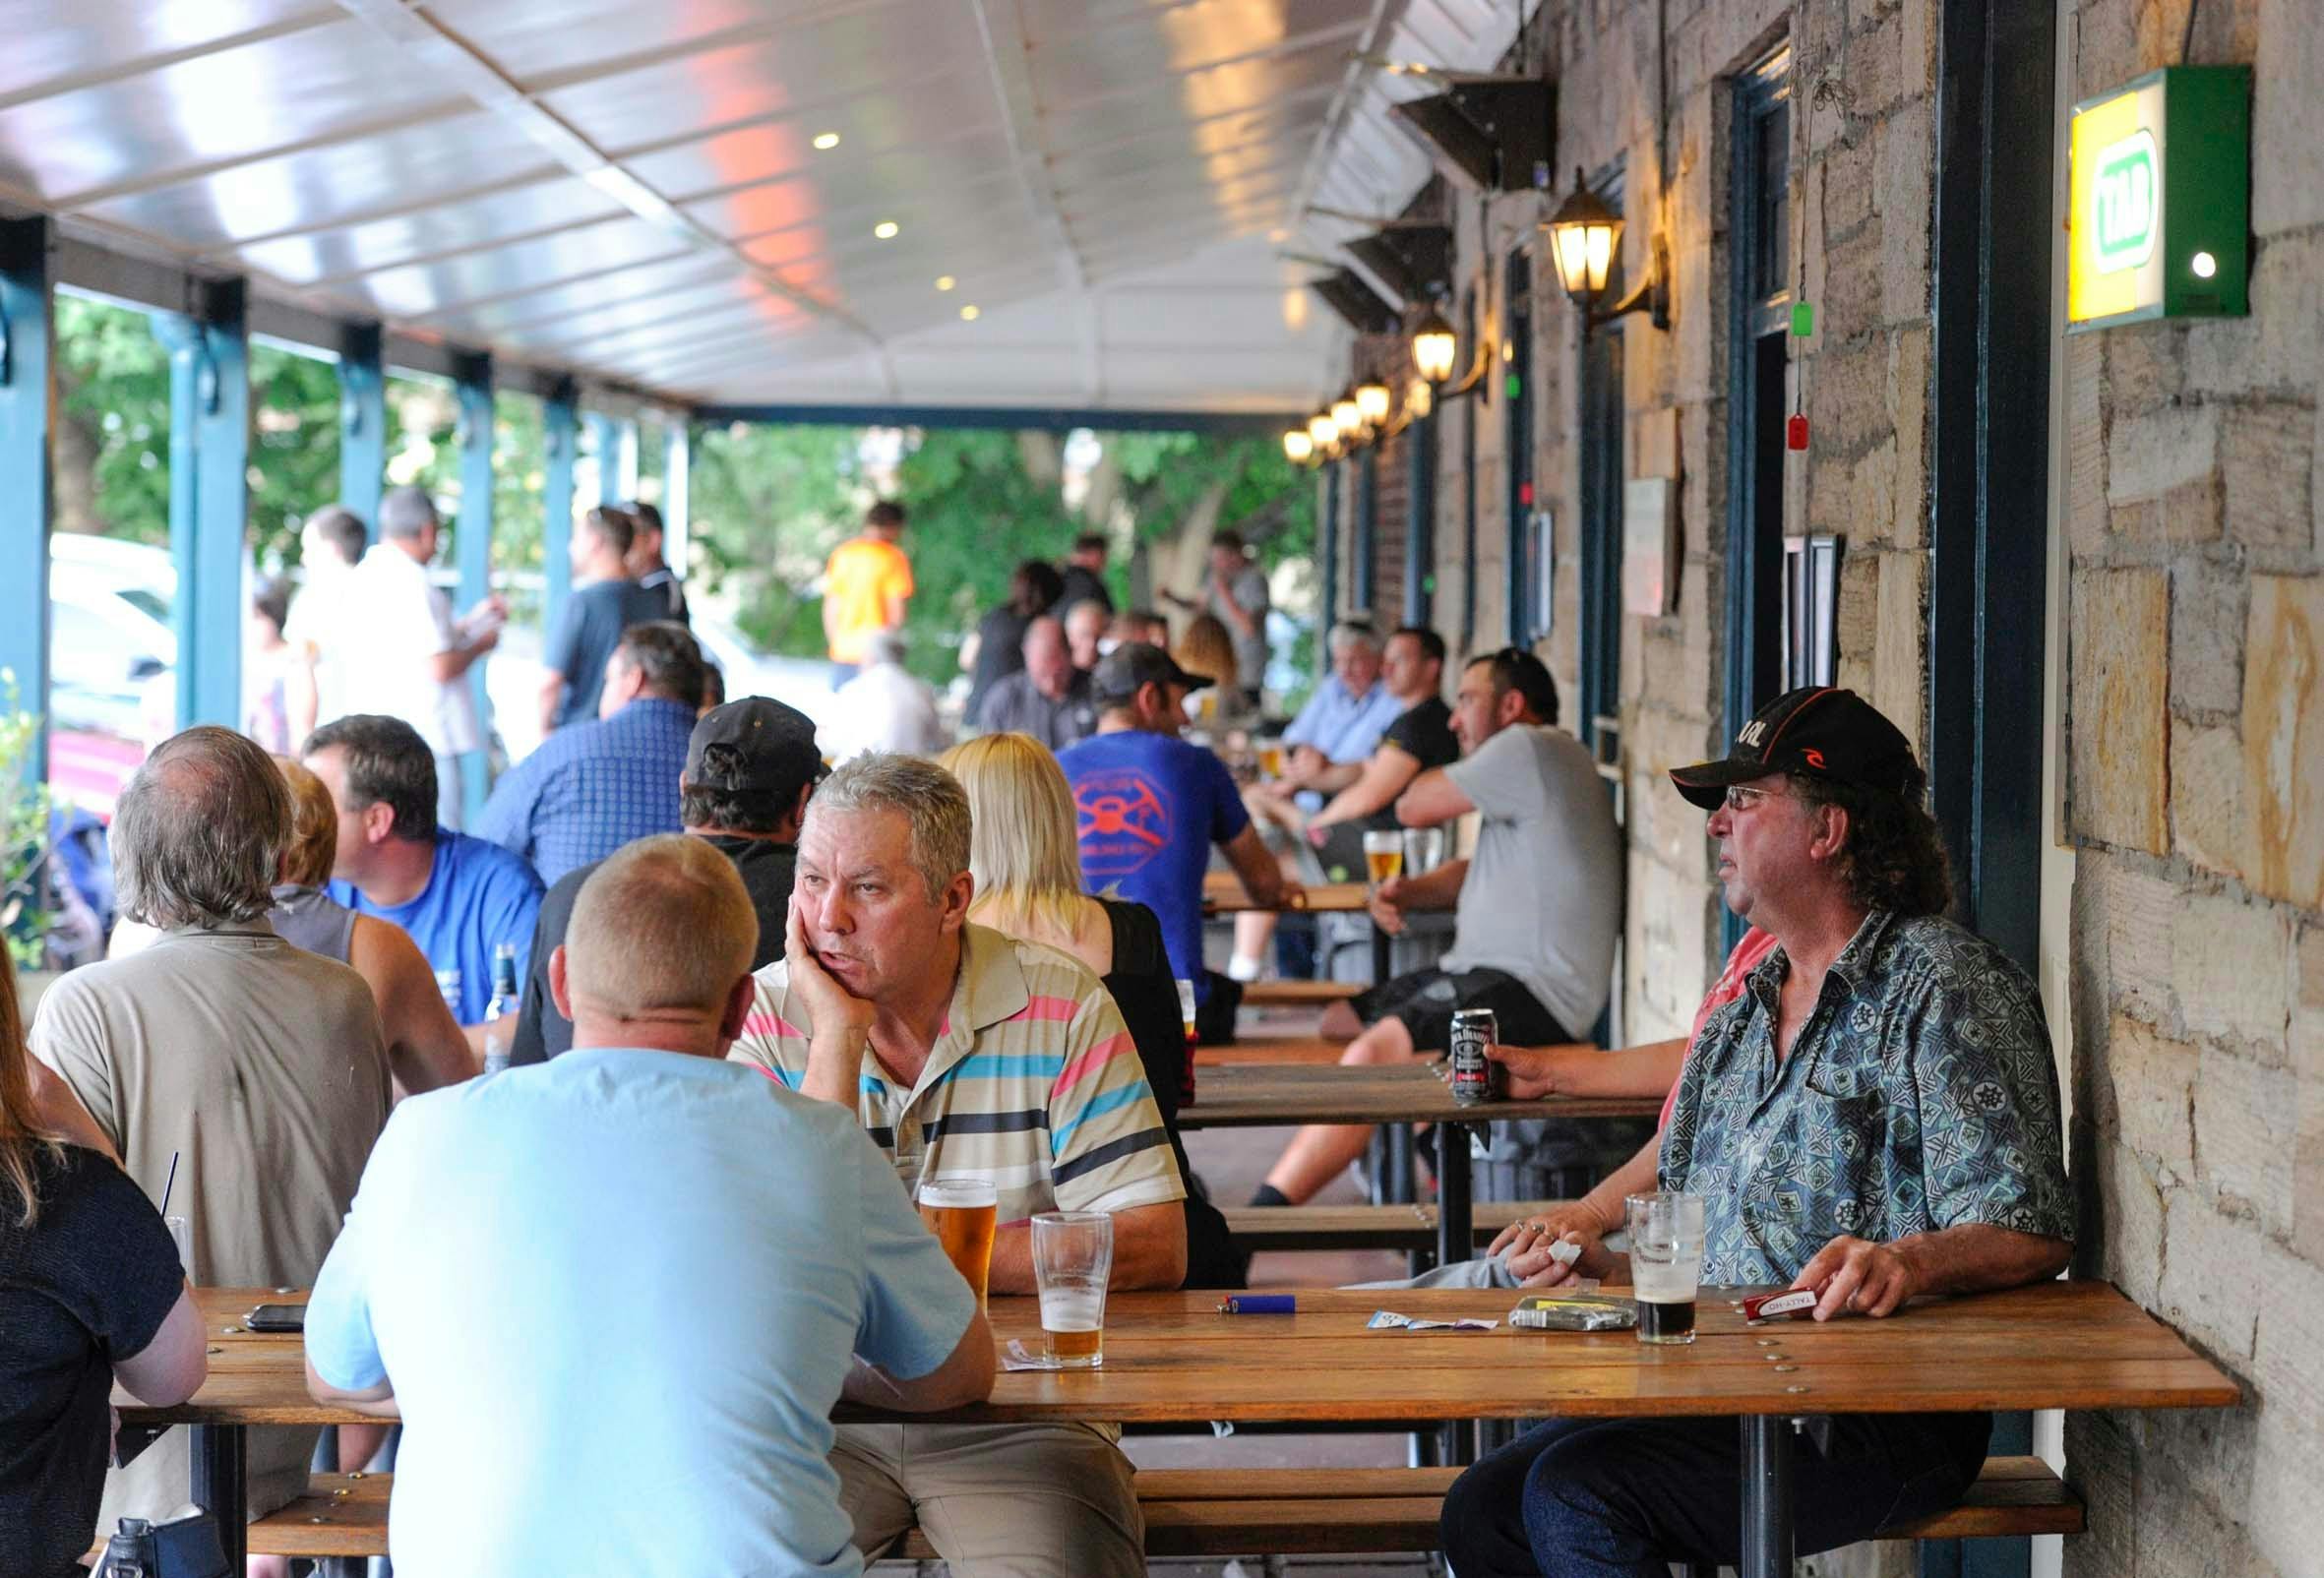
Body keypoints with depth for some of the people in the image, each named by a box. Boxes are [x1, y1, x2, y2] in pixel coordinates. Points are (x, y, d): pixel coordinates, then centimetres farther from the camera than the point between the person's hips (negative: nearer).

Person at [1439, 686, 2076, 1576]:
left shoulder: (1945, 988, -7)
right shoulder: (1745, 1009, 20)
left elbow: (2032, 1235, -17)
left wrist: (1905, 1262, -36)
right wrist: (1599, 1262, 7)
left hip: (1886, 1426, -8)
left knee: (1577, 1492, -25)